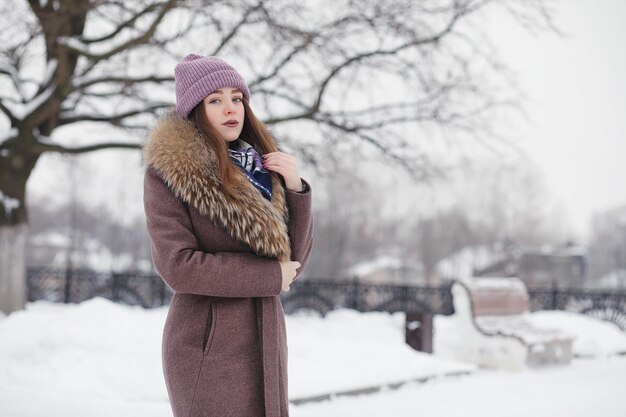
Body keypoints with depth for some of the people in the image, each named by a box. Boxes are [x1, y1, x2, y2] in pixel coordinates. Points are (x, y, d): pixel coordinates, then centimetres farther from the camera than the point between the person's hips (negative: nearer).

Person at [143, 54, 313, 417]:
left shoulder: (261, 165, 10)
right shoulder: (168, 170, -7)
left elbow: (295, 261, 7)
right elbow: (177, 265, -16)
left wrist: (296, 189, -6)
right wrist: (270, 276, -10)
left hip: (266, 340, 6)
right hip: (208, 345, -5)